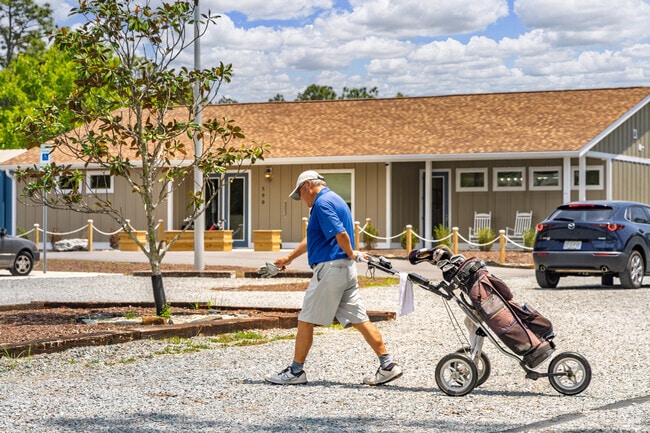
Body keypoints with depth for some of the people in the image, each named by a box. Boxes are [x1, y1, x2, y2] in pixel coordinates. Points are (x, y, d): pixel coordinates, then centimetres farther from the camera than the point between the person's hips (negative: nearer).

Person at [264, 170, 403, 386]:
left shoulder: (322, 202, -11)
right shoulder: (333, 200, 21)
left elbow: (341, 234, -24)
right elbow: (311, 240, 31)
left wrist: (352, 254, -6)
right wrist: (288, 258, 36)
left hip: (330, 268, -9)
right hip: (346, 270, 9)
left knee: (306, 321, 1)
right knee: (359, 320, 7)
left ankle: (296, 371, 8)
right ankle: (387, 365, 3)